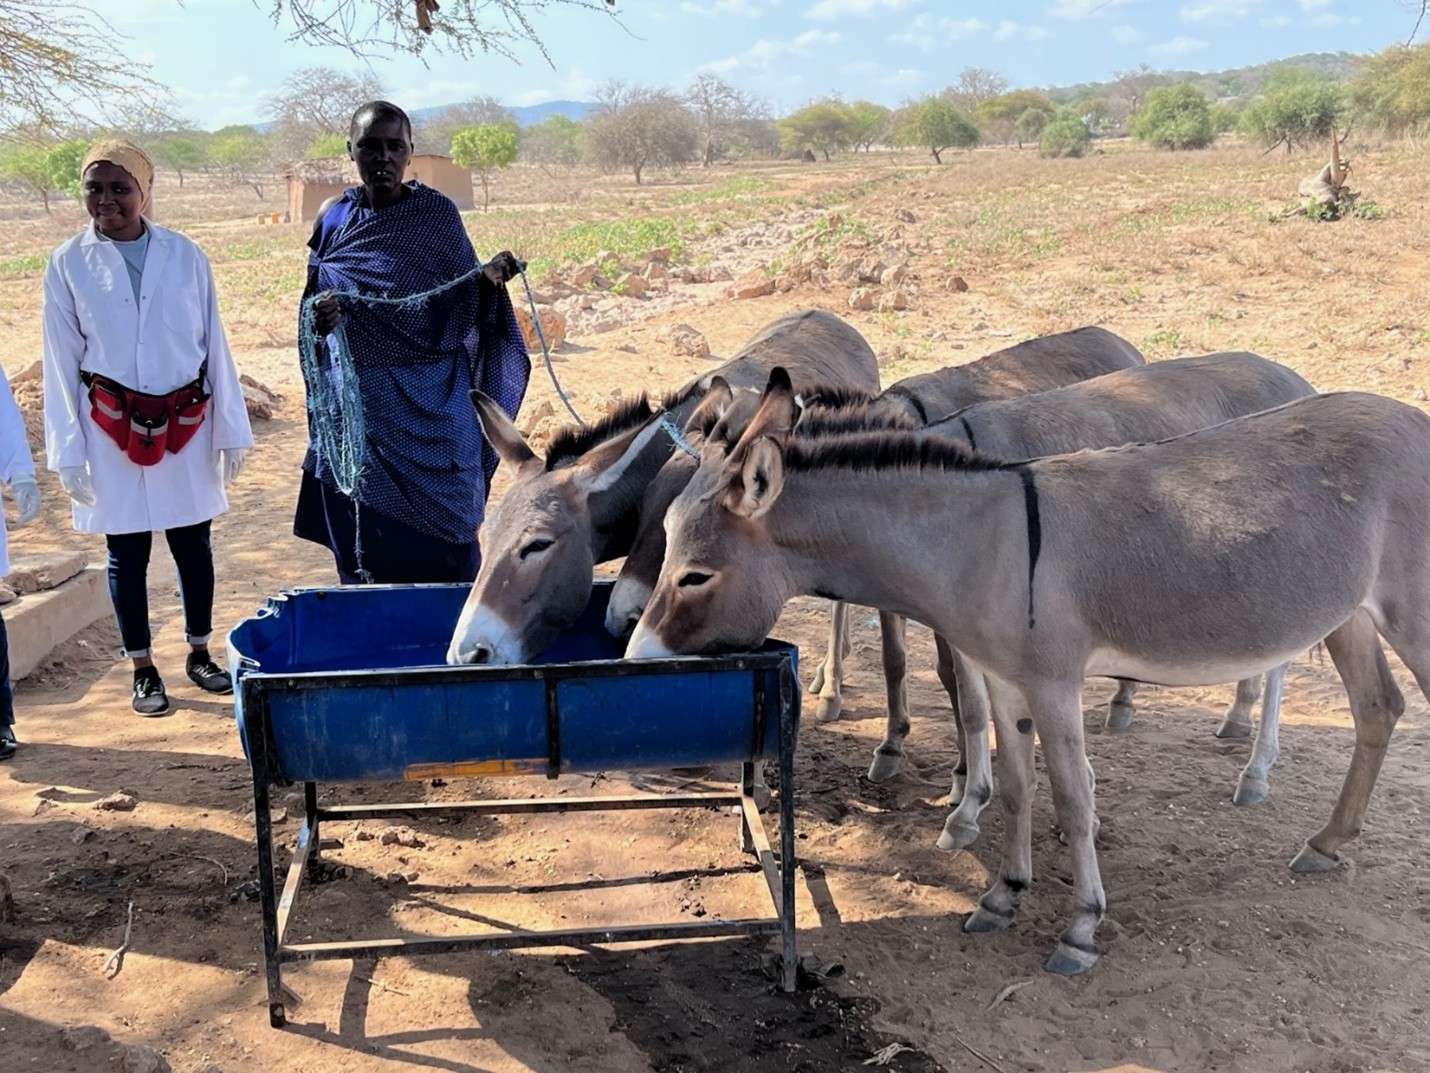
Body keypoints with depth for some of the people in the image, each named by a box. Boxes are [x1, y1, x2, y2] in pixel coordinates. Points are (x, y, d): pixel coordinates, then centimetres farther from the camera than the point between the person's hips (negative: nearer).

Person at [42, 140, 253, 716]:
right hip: (113, 432, 0)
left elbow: (214, 345, 2)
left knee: (194, 545, 9)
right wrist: (69, 451, -3)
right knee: (127, 554, 7)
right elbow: (61, 363, 0)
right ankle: (143, 671, 21)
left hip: (186, 425, 1)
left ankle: (199, 654, 28)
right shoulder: (68, 264, -2)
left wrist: (231, 430, 1)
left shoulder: (184, 256, -1)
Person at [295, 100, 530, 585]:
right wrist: (317, 320, -10)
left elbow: (465, 307, 2)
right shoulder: (334, 217, 6)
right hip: (359, 404, 2)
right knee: (365, 535, 6)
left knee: (442, 531, 0)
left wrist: (489, 280, -19)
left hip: (431, 405, -2)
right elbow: (312, 302, 13)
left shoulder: (439, 214, 1)